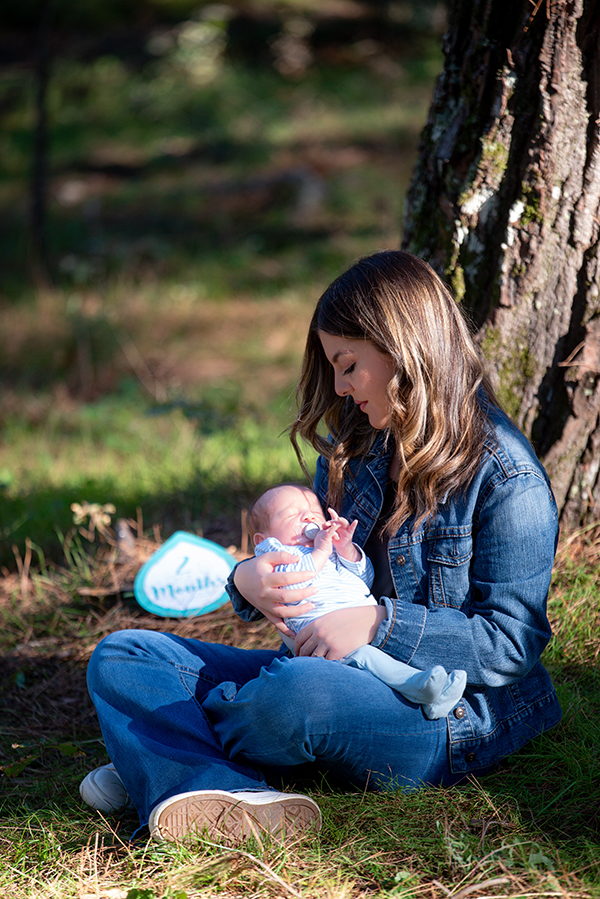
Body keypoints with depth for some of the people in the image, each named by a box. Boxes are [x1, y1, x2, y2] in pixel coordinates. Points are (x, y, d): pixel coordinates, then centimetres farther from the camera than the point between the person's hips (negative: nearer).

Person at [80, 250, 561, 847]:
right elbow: (311, 574, 17)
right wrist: (249, 581, -7)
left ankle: (157, 759, -12)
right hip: (333, 674, 8)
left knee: (300, 691, -41)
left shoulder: (505, 474, -9)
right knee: (120, 656, -5)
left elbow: (514, 643, -13)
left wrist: (382, 623, -21)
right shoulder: (352, 448, 13)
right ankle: (230, 796, -33)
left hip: (447, 717, -8)